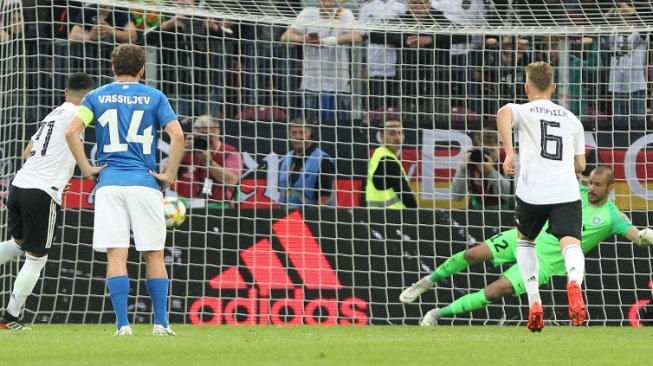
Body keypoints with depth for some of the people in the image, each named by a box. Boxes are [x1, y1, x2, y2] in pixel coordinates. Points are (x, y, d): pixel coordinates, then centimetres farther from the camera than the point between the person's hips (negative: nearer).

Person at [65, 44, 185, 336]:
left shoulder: (96, 97, 9)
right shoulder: (154, 97, 6)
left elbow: (71, 131, -5)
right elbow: (177, 135, -7)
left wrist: (87, 169, 1)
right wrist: (169, 175, 0)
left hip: (109, 182, 0)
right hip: (145, 182, 0)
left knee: (116, 254, -3)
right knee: (154, 254, 6)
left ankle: (123, 325, -10)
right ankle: (161, 324, 2)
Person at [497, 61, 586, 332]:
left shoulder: (522, 111, 12)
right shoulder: (571, 119, 23)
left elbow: (504, 114, -14)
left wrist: (509, 153, -19)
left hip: (532, 191, -1)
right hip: (567, 192, 1)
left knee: (525, 242, 23)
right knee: (571, 244, -14)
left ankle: (534, 303, 13)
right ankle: (574, 282, -48)